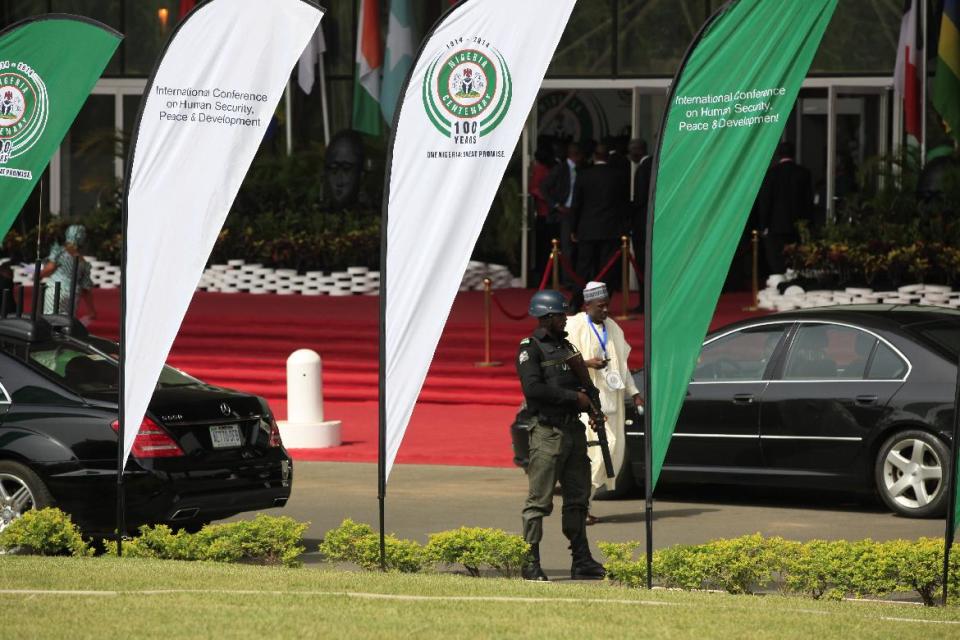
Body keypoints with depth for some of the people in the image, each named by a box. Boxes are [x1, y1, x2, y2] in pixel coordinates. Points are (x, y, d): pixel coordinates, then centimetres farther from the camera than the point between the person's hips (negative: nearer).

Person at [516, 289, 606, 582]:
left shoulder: (565, 346, 18)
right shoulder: (530, 349, -7)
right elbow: (533, 389, -19)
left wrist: (589, 403, 8)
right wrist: (574, 397, -16)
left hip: (573, 430, 8)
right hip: (547, 433, -8)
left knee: (578, 497, 11)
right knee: (539, 500, -6)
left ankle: (581, 561, 16)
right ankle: (530, 563, -3)